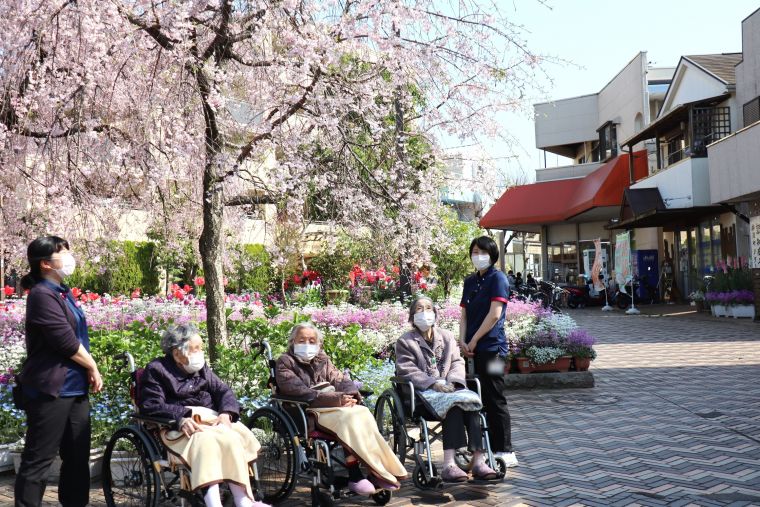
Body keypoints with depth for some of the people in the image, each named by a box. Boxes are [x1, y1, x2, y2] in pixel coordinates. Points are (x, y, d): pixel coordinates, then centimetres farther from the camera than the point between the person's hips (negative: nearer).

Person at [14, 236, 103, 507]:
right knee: (38, 460, -1)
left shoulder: (63, 292, 15)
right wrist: (93, 367, -5)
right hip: (50, 390, -9)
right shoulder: (42, 295, -13)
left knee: (78, 456, 14)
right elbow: (66, 341, -18)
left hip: (74, 388, 9)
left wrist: (88, 373, 7)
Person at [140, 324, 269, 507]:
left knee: (232, 437, -29)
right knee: (204, 440, -38)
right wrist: (181, 418, -24)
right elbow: (152, 406, -8)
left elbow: (222, 390, 12)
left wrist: (226, 413, -11)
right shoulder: (156, 370, 5)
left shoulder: (201, 367, 22)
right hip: (180, 427, -4)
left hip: (211, 420, 5)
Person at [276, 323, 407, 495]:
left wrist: (350, 396, -13)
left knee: (363, 413, -24)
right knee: (347, 418, -31)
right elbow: (301, 393, -14)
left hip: (333, 406, 6)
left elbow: (342, 381, 12)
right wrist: (337, 399, -20)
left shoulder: (322, 359, 19)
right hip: (306, 413, -6)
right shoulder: (285, 363, 0)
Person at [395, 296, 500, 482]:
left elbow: (457, 362, 12)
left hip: (449, 387, 4)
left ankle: (478, 461, -33)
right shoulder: (405, 341, 8)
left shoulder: (447, 336, 22)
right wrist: (434, 383, -18)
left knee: (471, 403, -28)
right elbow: (407, 371, -5)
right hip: (423, 392, -4)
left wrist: (452, 381, -10)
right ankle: (449, 465, -41)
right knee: (453, 405, -34)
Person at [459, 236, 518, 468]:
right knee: (477, 399, 10)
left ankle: (505, 452, 3)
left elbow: (494, 314, -14)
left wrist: (473, 341, -11)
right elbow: (464, 314, 12)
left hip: (491, 348, -7)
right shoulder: (470, 281, 15)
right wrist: (463, 342, -3)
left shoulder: (497, 278, -5)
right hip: (473, 350, 7)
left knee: (495, 400, -4)